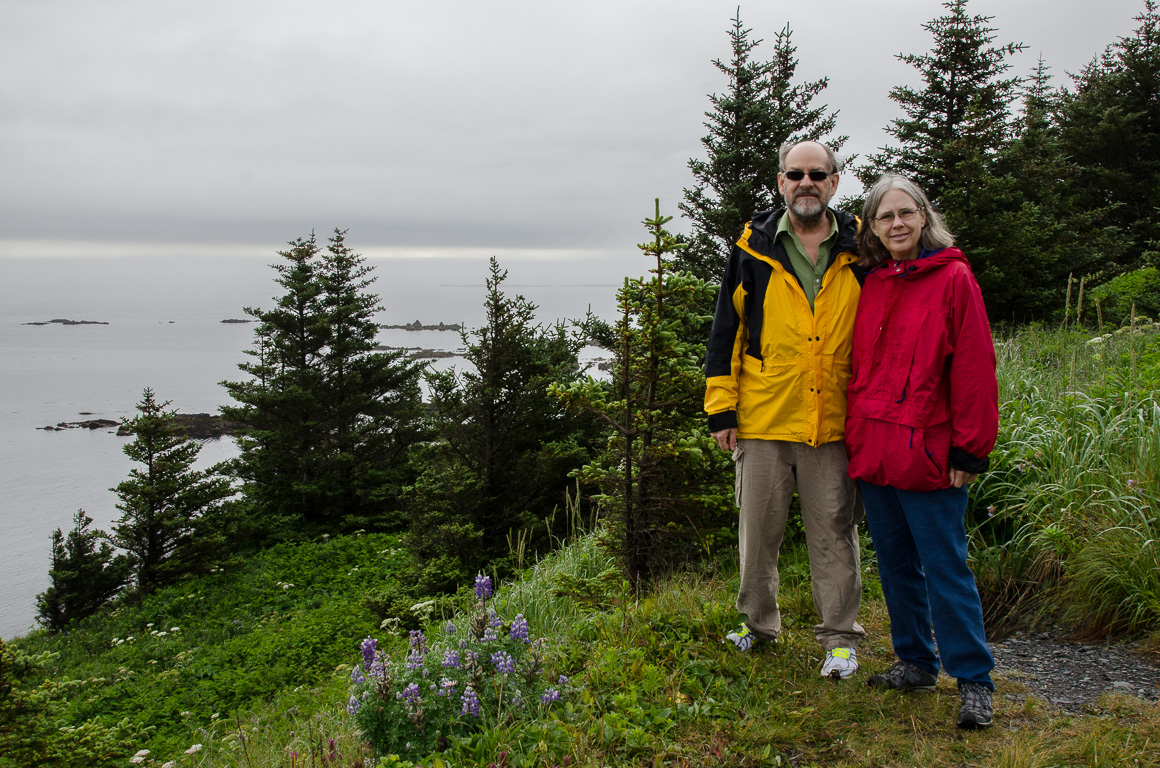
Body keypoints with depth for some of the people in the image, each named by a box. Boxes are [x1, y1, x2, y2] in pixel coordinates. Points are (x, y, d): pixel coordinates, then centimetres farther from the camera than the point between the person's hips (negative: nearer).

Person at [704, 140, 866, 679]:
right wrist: (721, 408, -1)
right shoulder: (754, 249, 2)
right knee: (758, 529, 11)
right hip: (763, 418, 0)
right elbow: (725, 331, 3)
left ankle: (840, 638, 21)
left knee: (835, 531, 7)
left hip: (834, 423, 0)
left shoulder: (859, 250, 5)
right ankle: (757, 624, 30)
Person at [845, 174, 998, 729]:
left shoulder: (953, 278, -5)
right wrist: (856, 434, 11)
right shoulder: (869, 285, 11)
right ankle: (915, 663, 28)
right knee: (895, 562, 14)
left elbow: (973, 369, -8)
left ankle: (974, 681, 10)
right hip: (872, 449, 6)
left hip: (926, 450, -6)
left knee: (944, 566, -2)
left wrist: (969, 449, -11)